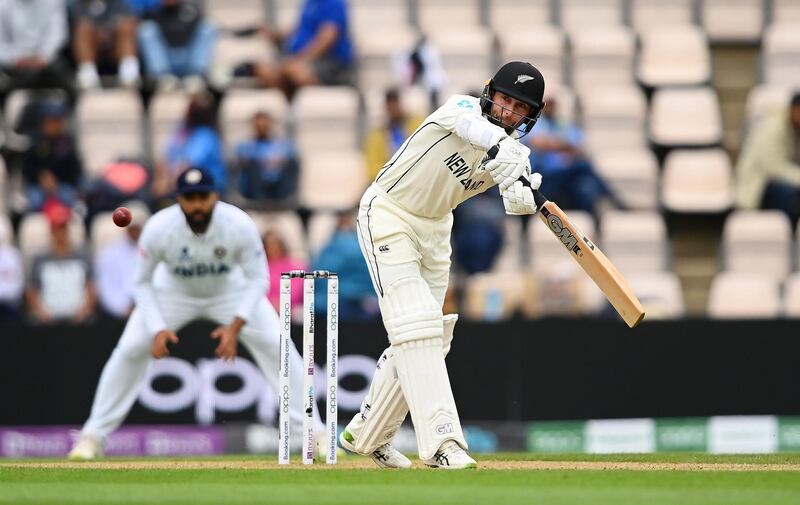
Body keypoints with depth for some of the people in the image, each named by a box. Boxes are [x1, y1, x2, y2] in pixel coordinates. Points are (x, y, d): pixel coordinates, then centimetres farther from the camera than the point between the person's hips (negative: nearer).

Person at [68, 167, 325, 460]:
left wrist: (235, 327, -33)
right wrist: (158, 329, -30)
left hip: (231, 290, 0)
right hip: (174, 291, 0)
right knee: (129, 350, -13)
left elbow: (257, 279, -21)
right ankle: (93, 436, 0)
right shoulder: (157, 229, -31)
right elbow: (143, 282, -17)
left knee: (277, 346, -14)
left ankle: (315, 433, -3)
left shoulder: (240, 225, -32)